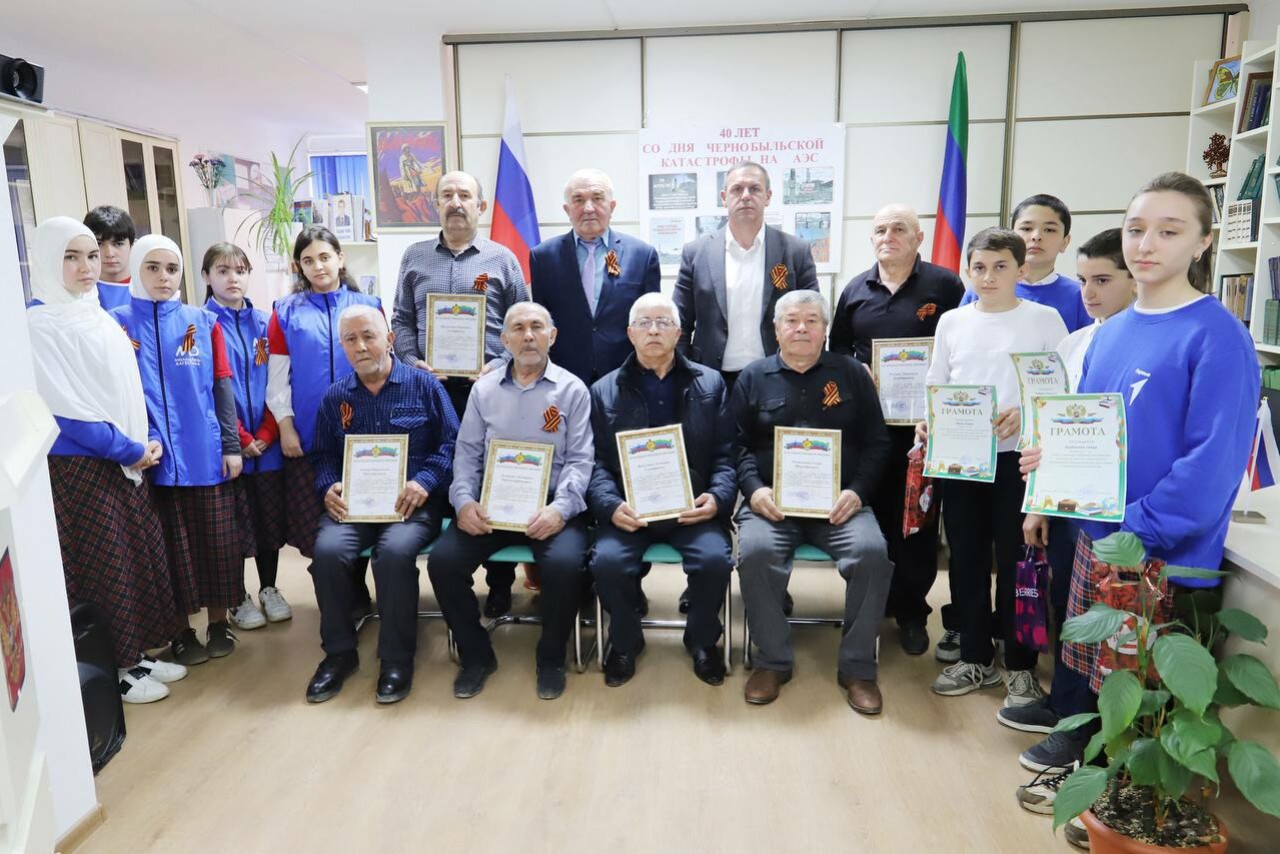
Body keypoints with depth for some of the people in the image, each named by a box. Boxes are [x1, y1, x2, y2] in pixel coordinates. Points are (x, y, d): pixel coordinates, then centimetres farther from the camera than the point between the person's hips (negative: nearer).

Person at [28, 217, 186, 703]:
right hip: (79, 468, -7)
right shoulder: (39, 325, -15)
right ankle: (111, 670, 18)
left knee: (142, 557, 13)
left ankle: (134, 653, 28)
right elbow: (67, 409, -18)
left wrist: (145, 444, 0)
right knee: (102, 568, 3)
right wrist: (131, 450, -13)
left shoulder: (99, 316, 9)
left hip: (124, 462, 8)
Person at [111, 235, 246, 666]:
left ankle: (219, 622, 25)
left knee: (216, 541, 9)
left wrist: (232, 445, 0)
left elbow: (222, 387, 4)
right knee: (172, 547, 8)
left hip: (206, 453, 1)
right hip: (155, 456, -1)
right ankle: (181, 630, 22)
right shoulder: (117, 323, 1)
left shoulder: (204, 322, 4)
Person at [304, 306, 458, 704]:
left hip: (411, 503, -3)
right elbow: (324, 455, 17)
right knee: (328, 550, -26)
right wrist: (329, 487, -4)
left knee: (395, 551, -33)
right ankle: (339, 652, -5)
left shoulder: (424, 385, 4)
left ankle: (397, 658, -14)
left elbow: (451, 443, -1)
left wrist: (425, 482, -16)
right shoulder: (335, 397, 14)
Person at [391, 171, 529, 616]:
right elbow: (401, 320, 12)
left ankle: (500, 581, 13)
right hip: (429, 387, 2)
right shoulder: (415, 257, 12)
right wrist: (410, 361, -4)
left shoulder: (501, 259, 5)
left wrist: (500, 367, -9)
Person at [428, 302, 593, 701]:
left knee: (564, 563, -30)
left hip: (550, 505, -3)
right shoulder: (484, 389, 12)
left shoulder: (572, 390, 3)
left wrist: (560, 508, -19)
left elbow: (580, 460, -3)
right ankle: (476, 653, 5)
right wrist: (464, 501, -8)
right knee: (443, 559, -19)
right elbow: (467, 453, 11)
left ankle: (551, 657, 0)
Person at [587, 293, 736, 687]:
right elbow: (596, 462, 4)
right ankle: (625, 641, 6)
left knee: (715, 559, -26)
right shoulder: (604, 391, 10)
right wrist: (611, 505, -14)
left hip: (693, 508, 0)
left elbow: (726, 455, 7)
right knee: (608, 561, -26)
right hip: (629, 510, 0)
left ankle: (702, 639, 7)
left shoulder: (710, 384, 12)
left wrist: (718, 498, -11)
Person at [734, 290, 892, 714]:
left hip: (839, 502, 1)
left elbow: (876, 442, 10)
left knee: (872, 552, -27)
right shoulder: (754, 377, 11)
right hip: (772, 500, 0)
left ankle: (857, 666, -8)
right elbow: (738, 445, 7)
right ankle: (773, 660, -9)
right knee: (755, 552, -30)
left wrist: (856, 491, -6)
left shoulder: (851, 374, 12)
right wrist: (754, 489, -10)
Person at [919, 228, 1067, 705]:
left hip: (1018, 457, -3)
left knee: (1016, 562, 3)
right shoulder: (952, 322, 9)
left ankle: (1020, 666, 19)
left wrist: (1027, 415, -20)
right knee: (966, 559, 10)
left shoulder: (1044, 319, -1)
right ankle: (975, 658, 25)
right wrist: (927, 420, -6)